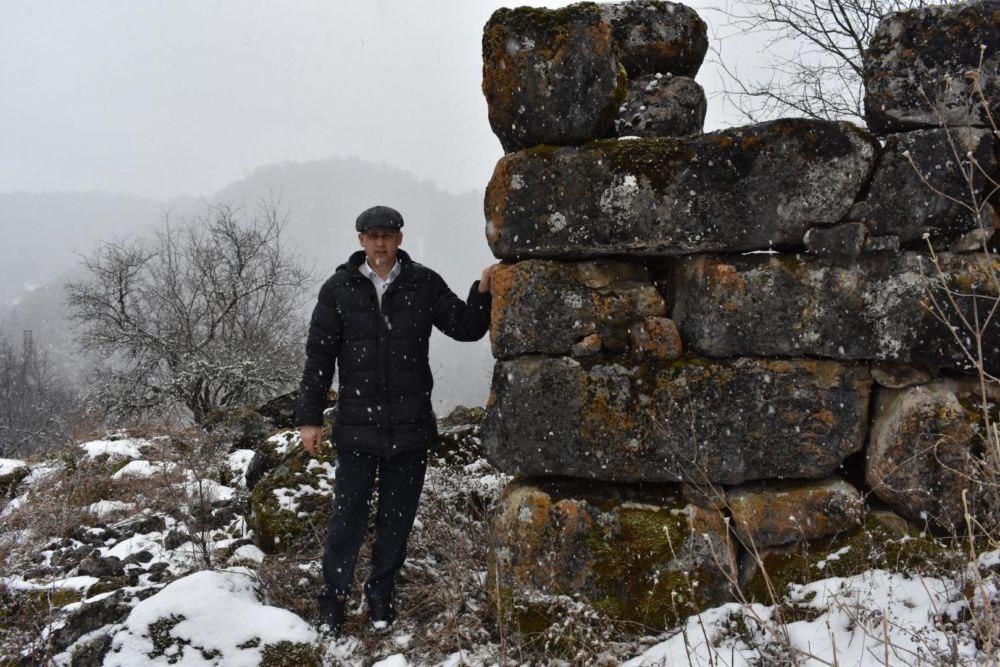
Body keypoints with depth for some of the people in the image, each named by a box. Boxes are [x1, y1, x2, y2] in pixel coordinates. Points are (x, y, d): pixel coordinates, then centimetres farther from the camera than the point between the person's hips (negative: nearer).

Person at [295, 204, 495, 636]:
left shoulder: (423, 285, 2)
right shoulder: (339, 289, -1)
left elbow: (465, 328, 3)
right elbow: (318, 356, 0)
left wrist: (483, 292, -15)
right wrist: (309, 418, -1)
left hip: (411, 428, 1)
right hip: (356, 427, -1)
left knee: (397, 519, 12)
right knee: (347, 518, 4)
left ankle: (381, 593, 29)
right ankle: (334, 597, 20)